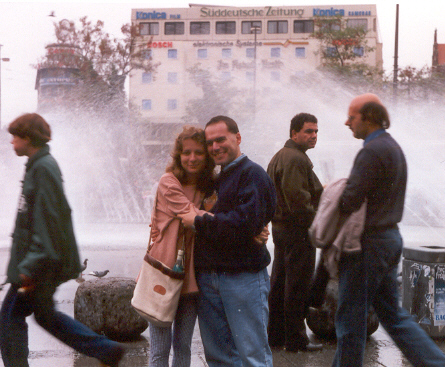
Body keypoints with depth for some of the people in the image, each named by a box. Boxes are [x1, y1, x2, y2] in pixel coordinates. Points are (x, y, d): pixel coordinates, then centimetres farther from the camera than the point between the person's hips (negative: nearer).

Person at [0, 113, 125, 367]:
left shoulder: (43, 168, -17)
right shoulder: (41, 165, 13)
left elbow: (46, 222, -23)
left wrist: (30, 267, -23)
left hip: (43, 263, -10)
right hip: (46, 262, 10)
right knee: (45, 314, 18)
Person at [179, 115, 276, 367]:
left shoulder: (252, 175, -8)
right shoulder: (216, 178, 19)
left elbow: (245, 224, -21)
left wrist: (198, 221, -13)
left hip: (243, 278, -8)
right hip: (208, 278, 8)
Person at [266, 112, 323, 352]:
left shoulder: (278, 156, 17)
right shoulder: (296, 159, -17)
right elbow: (297, 198, -25)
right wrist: (314, 218, -13)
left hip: (280, 227, 11)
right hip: (298, 231, -11)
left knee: (279, 284, 15)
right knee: (298, 287, -3)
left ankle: (276, 335, 23)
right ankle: (296, 339, 3)